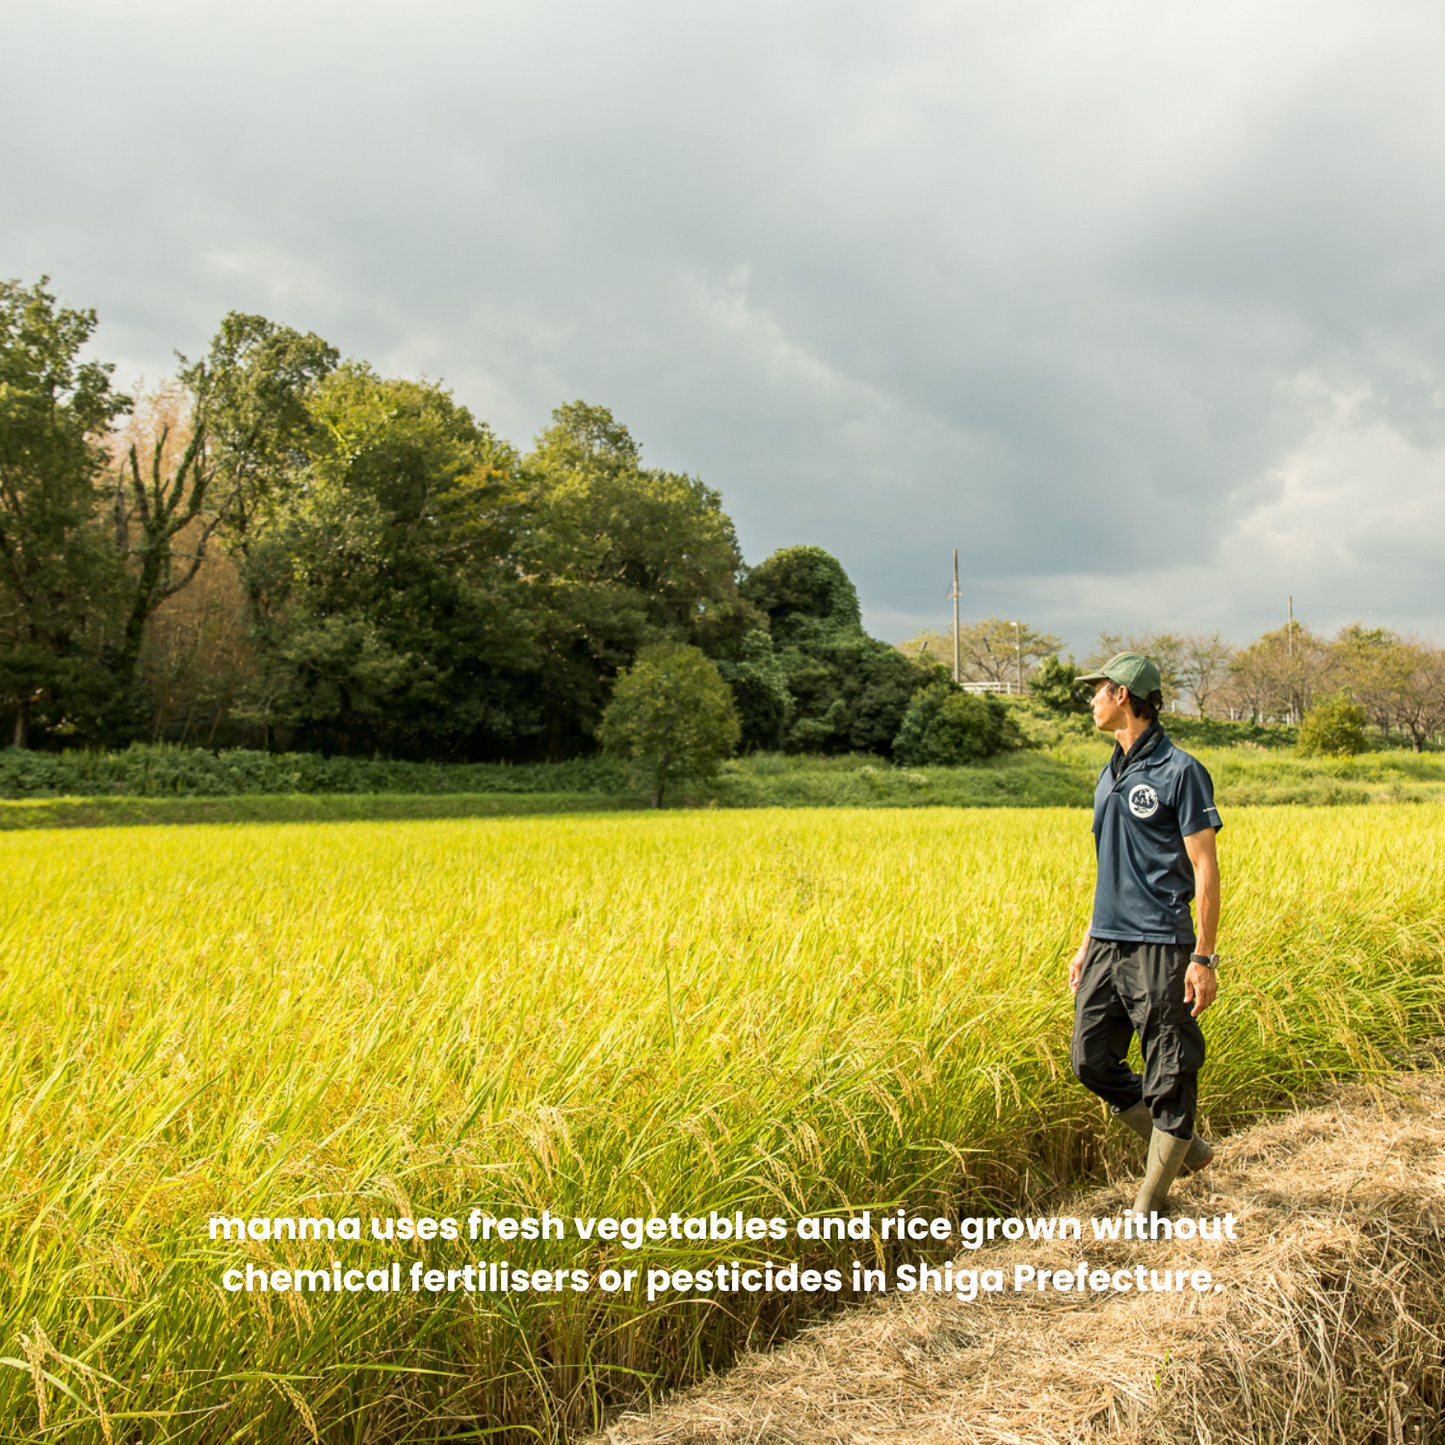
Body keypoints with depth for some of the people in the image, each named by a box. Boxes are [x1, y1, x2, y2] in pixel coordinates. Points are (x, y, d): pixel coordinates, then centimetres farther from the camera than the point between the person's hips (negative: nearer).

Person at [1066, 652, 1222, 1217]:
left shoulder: (1179, 772, -8)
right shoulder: (1110, 775, 16)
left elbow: (1205, 871, -10)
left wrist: (1204, 959, -14)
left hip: (1159, 944, -8)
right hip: (1107, 944, 8)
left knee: (1169, 1077, 1)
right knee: (1091, 1063, 8)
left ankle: (1149, 1204, 13)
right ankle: (1186, 1148, 26)